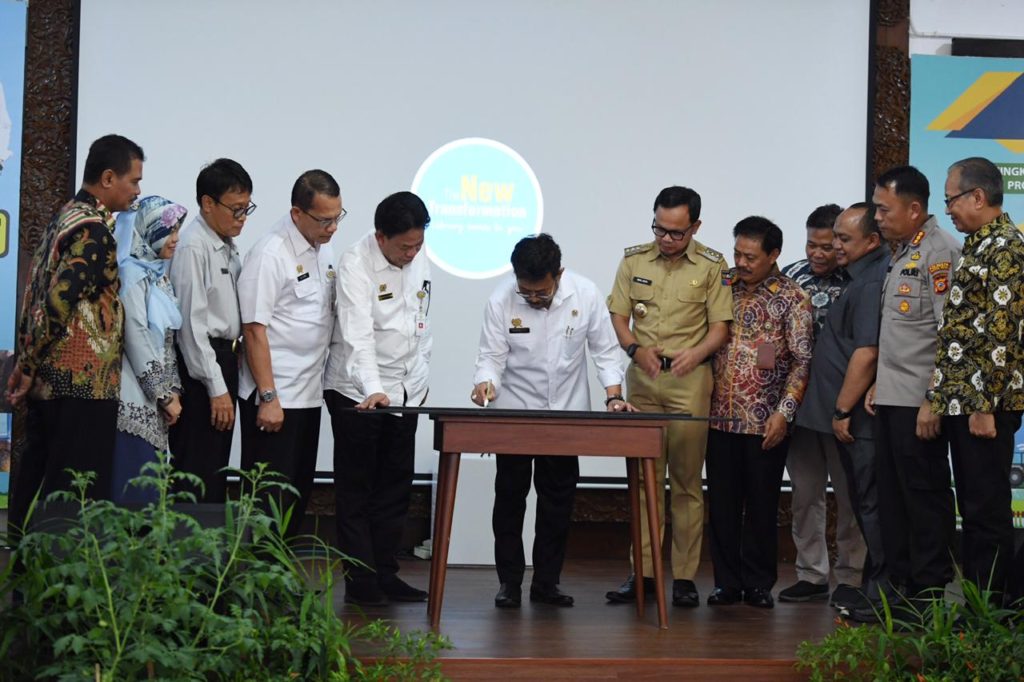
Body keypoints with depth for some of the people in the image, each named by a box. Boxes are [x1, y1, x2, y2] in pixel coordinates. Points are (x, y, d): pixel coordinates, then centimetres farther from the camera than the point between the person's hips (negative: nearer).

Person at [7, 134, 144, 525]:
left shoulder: (66, 218, 15)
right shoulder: (94, 231, -14)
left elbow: (38, 294, 16)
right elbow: (58, 302, -21)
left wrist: (27, 364, 14)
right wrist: (29, 367, -12)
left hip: (48, 381, 10)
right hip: (83, 383, -9)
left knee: (35, 485, 12)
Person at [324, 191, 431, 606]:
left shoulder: (419, 260, 4)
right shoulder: (356, 264, -17)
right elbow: (358, 335, -26)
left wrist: (420, 378, 13)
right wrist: (373, 390, -37)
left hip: (405, 391, 7)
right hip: (358, 392, -6)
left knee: (396, 487, 9)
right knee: (356, 490, 1)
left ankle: (385, 573, 17)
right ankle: (360, 580, 5)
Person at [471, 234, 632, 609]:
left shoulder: (585, 294, -12)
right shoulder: (501, 300, -15)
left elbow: (605, 350, -3)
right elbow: (492, 356, -9)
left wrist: (613, 396, -13)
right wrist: (486, 382, -31)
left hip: (567, 411, 1)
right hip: (515, 412, -1)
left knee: (559, 500, 6)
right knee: (510, 497, 4)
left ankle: (546, 582, 16)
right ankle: (509, 581, 14)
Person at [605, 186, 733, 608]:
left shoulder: (711, 266, 3)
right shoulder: (634, 259, 10)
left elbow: (720, 326, 1)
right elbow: (617, 315, 10)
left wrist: (695, 353, -18)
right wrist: (636, 349, -9)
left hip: (689, 381, -2)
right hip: (642, 380, 3)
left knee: (686, 481, -1)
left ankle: (684, 577, 4)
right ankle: (643, 572, 8)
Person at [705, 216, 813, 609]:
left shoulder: (792, 299, -2)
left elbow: (802, 361, -6)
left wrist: (783, 412, -13)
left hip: (764, 422, -3)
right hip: (720, 417, 4)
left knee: (761, 505, 5)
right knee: (722, 504, 6)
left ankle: (759, 583, 15)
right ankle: (727, 581, 16)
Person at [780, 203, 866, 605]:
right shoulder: (790, 278, 5)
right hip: (799, 401, 4)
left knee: (849, 492, 4)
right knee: (805, 492, 10)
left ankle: (850, 576, 14)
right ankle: (812, 575, 19)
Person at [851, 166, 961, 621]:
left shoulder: (940, 252, -12)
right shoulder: (902, 254, 17)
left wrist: (934, 401, -22)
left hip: (920, 403, -9)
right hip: (892, 398, 9)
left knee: (925, 497, -2)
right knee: (893, 497, 13)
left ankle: (928, 596, 5)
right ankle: (900, 590, 21)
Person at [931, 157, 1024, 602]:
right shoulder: (979, 245, 17)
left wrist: (985, 408, -21)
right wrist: (950, 399, 17)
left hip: (984, 405, -10)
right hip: (963, 402, 10)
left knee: (987, 511, -4)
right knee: (972, 508, 13)